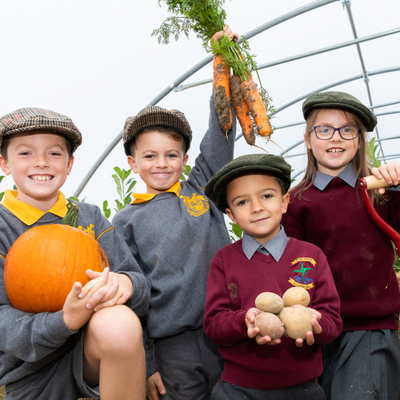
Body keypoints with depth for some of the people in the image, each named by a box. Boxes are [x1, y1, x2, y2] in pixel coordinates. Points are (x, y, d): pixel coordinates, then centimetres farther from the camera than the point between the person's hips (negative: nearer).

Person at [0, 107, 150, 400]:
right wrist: (64, 321, -33)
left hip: (95, 352, 1)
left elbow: (141, 285, -5)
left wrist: (124, 283, -30)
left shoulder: (90, 218, 2)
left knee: (119, 321, -29)